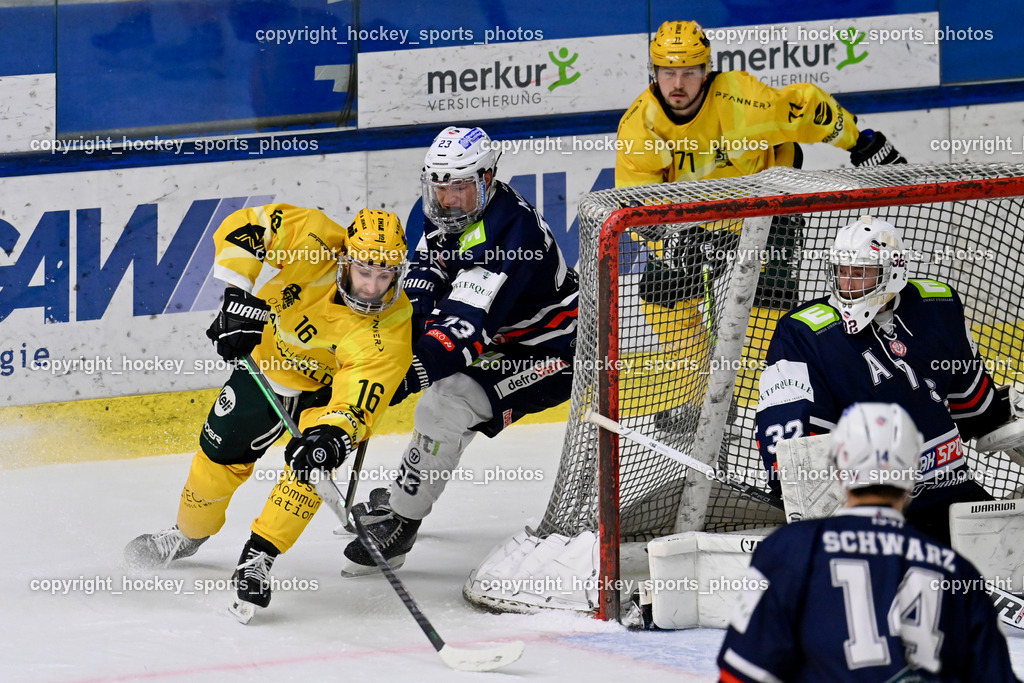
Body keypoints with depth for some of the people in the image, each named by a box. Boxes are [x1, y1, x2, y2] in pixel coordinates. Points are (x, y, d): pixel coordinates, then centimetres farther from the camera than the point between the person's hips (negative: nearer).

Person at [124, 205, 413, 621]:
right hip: (269, 355, 3)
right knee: (221, 451, 9)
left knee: (311, 463, -27)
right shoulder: (315, 242, -34)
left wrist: (332, 434, -62)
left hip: (329, 387, -3)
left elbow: (357, 399, -43)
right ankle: (189, 533, 37)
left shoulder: (390, 332, -36)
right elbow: (243, 228, -27)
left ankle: (257, 559, -19)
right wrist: (241, 296, -35)